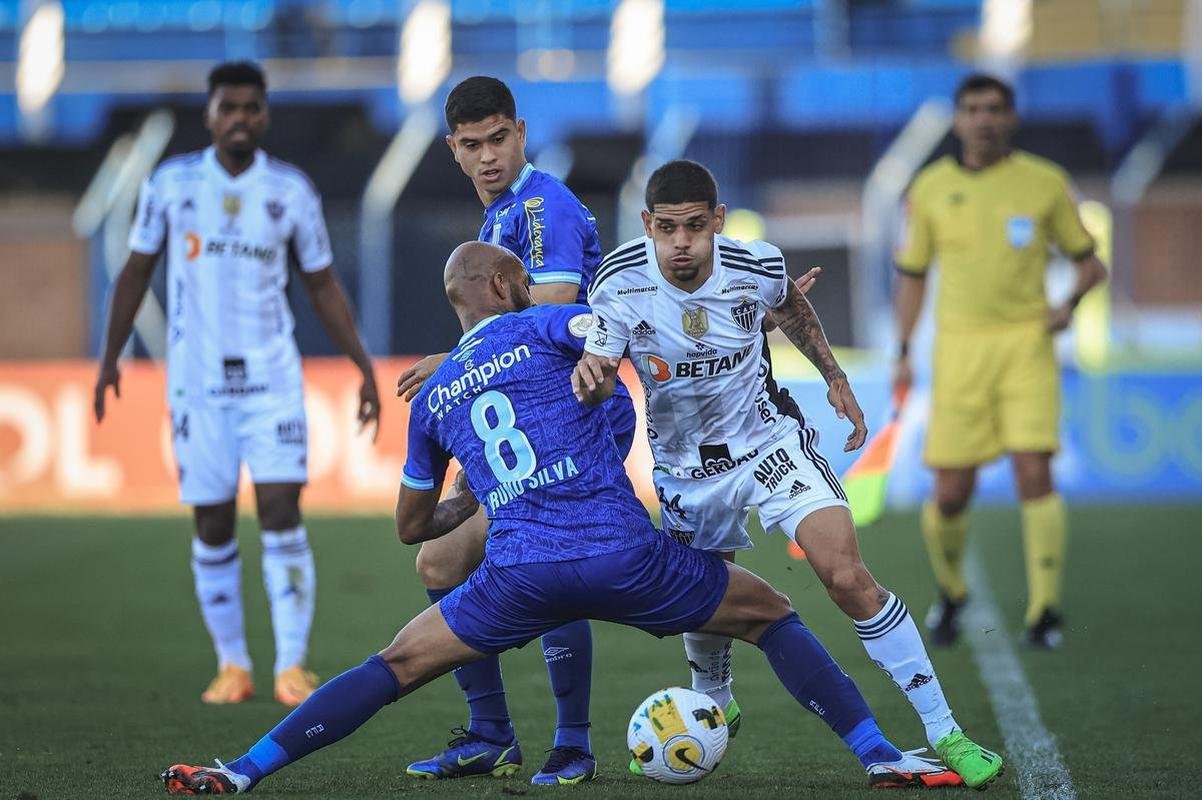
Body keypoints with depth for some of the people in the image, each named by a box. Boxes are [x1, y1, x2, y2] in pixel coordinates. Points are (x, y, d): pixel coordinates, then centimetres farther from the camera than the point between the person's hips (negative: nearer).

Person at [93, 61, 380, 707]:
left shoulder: (292, 191, 1)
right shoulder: (171, 183, 1)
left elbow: (322, 285, 9)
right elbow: (136, 271, 10)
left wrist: (363, 364, 5)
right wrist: (110, 357, 8)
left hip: (271, 375, -1)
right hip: (196, 380, 1)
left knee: (281, 510, -11)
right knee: (212, 526, 2)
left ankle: (291, 666, -9)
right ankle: (232, 666, 13)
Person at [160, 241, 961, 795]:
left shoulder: (432, 397, 20)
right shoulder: (536, 327, 9)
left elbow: (411, 525, 30)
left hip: (521, 577, 3)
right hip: (625, 555, -2)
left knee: (393, 667, 15)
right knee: (773, 615, 16)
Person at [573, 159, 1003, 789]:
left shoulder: (757, 267, -17)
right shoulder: (619, 283, -21)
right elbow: (596, 379, -18)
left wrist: (833, 376, 7)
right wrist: (586, 377, -41)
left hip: (770, 441, -1)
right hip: (685, 469, 1)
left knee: (848, 577, -16)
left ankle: (945, 734, -11)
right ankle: (713, 709, 50)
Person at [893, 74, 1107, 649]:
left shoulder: (1046, 183, 2)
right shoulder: (931, 188, 5)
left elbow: (1088, 261, 11)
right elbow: (912, 274, 15)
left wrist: (1070, 302, -9)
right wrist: (903, 355, 8)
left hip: (1026, 344, -1)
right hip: (960, 348, 1)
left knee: (1034, 475, -16)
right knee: (951, 494, -2)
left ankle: (1044, 611, -8)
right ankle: (950, 592, 27)